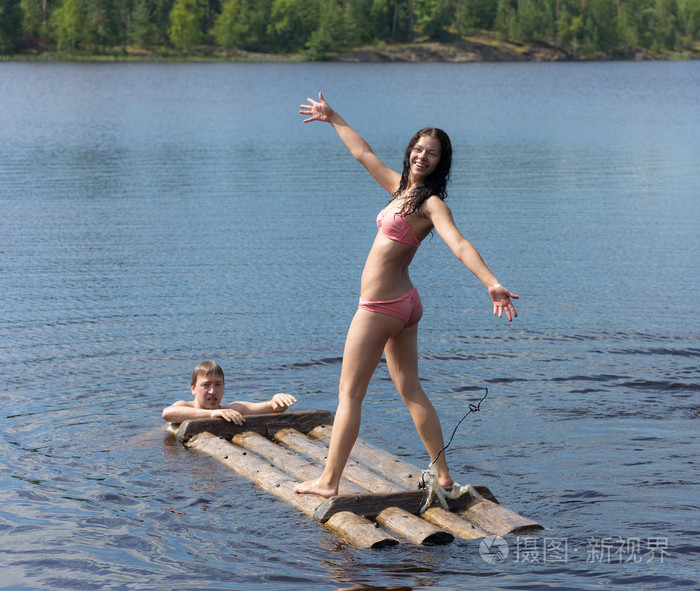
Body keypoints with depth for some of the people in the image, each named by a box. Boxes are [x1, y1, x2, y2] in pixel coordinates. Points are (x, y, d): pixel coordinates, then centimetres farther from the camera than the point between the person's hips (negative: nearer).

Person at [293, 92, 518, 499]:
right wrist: (333, 118, 34)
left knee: (349, 394, 0)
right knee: (411, 390, 11)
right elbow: (364, 154, 24)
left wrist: (492, 283, -43)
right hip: (403, 303, 9)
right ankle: (443, 475, 14)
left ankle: (329, 481, 6)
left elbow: (460, 245, -28)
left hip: (381, 308, -9)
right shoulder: (401, 188, 10)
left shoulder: (432, 204, -14)